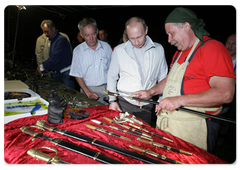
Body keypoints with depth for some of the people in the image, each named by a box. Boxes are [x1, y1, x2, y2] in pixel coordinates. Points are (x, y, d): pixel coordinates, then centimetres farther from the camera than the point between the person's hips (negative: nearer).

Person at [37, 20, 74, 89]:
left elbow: (56, 57, -24)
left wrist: (43, 67, -19)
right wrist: (42, 65, 5)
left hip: (65, 74, -9)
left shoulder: (61, 40, -14)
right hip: (55, 74, 9)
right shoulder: (52, 41, 16)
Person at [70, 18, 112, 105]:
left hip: (107, 89, 1)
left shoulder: (106, 46, 5)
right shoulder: (78, 51, 1)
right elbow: (77, 75, 1)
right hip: (88, 89, -1)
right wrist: (88, 93, -11)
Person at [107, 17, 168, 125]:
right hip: (123, 105, 0)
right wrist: (112, 100, 0)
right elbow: (112, 77, 6)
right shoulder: (119, 50, -1)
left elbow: (162, 78, 8)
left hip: (146, 108, 1)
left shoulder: (158, 49, 0)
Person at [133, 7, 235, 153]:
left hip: (193, 127, -8)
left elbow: (225, 93, -22)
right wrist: (151, 92, 10)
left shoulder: (213, 48, -14)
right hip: (167, 121, 8)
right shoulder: (180, 51, 15)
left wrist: (180, 100, -25)